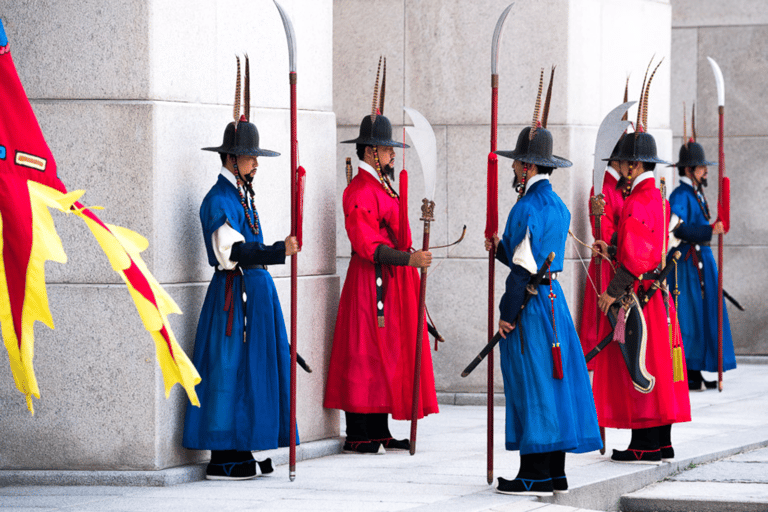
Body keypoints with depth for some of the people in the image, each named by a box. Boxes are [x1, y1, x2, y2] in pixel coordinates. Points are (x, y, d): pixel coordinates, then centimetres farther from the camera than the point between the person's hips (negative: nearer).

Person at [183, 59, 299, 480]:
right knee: (228, 369, -7)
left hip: (255, 291, 10)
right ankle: (223, 458, -4)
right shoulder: (218, 200, -14)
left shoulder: (242, 195, 16)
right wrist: (279, 251, -31)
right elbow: (232, 252, -24)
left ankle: (241, 452, 13)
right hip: (234, 292, -10)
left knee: (251, 370, 9)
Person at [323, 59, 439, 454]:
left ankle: (379, 432, 13)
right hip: (371, 283, -10)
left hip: (391, 285, 10)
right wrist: (409, 258, -29)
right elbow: (369, 245, -22)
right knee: (367, 356, -8)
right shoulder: (360, 192, -15)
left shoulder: (382, 188, 17)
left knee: (387, 355, 9)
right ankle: (359, 436, -6)